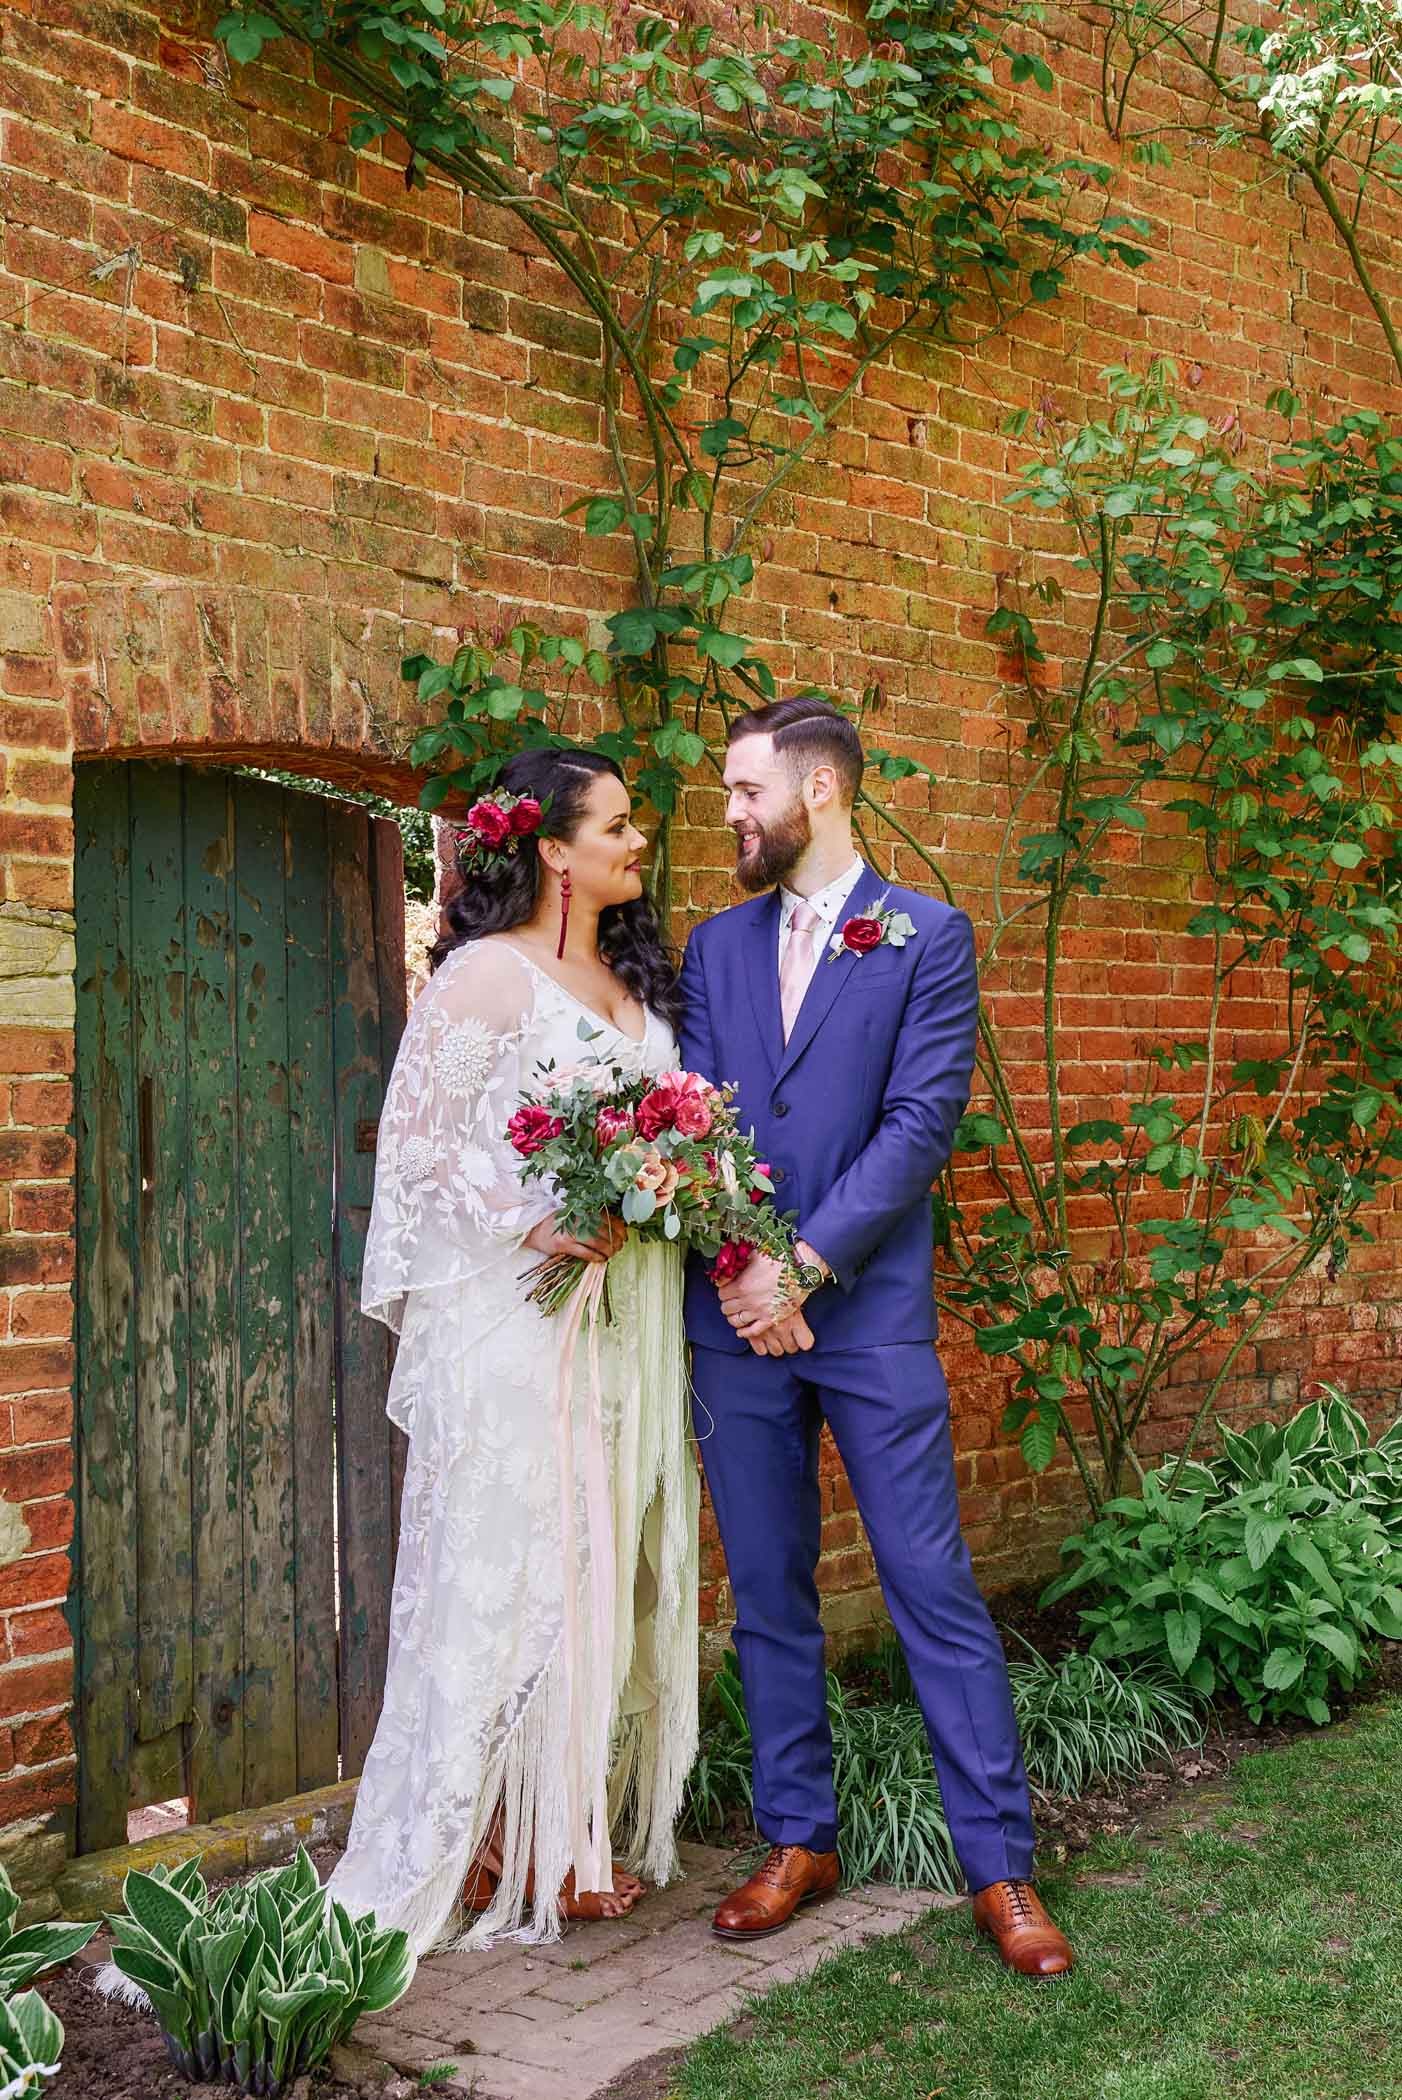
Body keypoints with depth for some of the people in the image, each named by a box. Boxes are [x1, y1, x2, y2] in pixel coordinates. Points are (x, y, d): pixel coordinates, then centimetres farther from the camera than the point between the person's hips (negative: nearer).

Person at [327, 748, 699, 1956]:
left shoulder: (636, 978, 15)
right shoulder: (486, 973, -7)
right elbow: (417, 1140, -10)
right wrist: (528, 1225, -20)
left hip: (631, 1314, 7)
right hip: (519, 1315, -7)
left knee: (612, 1566, 9)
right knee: (516, 1563, -2)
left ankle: (586, 1829, 20)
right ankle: (505, 1847, 8)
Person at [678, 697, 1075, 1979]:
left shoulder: (928, 938, -1)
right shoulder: (715, 947, 12)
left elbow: (920, 1125, -10)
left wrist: (803, 1268, -16)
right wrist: (737, 1271, -9)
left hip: (872, 1311, -4)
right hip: (736, 1316, 4)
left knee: (935, 1587, 0)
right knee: (769, 1593, 10)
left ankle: (1000, 1866, 10)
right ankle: (799, 1843, 24)